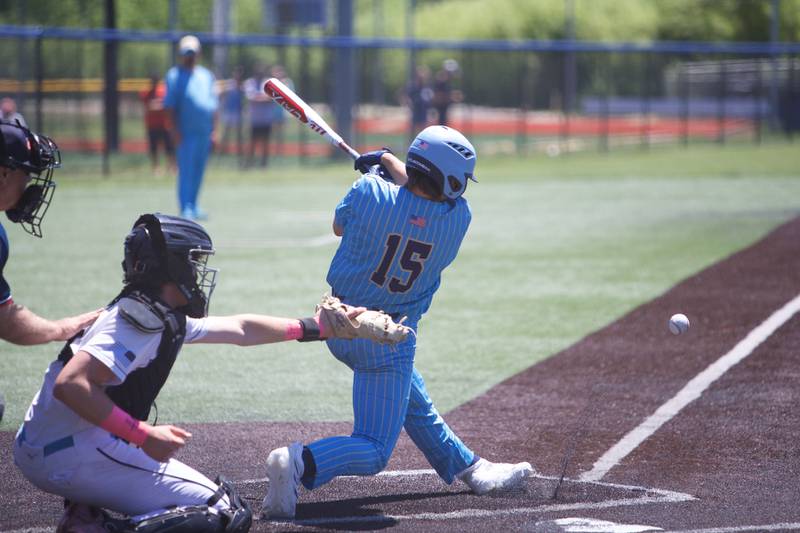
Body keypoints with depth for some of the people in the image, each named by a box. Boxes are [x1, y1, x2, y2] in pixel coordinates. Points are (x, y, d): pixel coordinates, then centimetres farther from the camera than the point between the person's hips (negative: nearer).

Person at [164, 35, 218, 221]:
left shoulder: (206, 75, 15)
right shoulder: (175, 76, -2)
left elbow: (214, 104, 17)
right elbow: (170, 106, -6)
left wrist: (213, 130, 10)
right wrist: (175, 130, -15)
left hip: (205, 133, 6)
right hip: (187, 132, -6)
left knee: (198, 171, 10)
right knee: (186, 171, -8)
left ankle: (193, 207, 17)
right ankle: (186, 209, -10)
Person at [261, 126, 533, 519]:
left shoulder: (371, 193, -17)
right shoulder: (458, 217, -17)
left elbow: (339, 226, 6)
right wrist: (389, 161, 16)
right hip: (388, 342, -6)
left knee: (414, 402, 27)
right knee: (374, 450, -2)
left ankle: (468, 468, 46)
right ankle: (302, 464, -28)